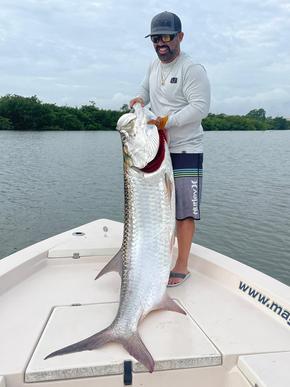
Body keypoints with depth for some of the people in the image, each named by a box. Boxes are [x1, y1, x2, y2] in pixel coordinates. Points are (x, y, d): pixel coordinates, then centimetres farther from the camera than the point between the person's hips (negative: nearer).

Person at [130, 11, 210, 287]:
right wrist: (139, 99, 6)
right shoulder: (154, 66, 12)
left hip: (186, 151, -7)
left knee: (184, 210, -3)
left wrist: (166, 121, -23)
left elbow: (200, 107, -19)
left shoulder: (192, 69, -11)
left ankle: (181, 267, 9)